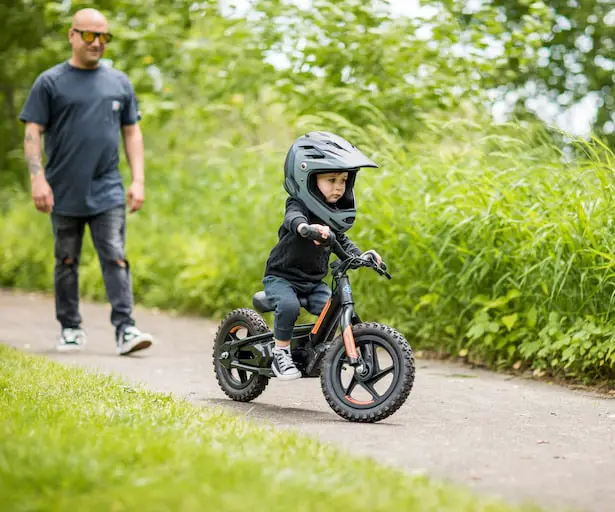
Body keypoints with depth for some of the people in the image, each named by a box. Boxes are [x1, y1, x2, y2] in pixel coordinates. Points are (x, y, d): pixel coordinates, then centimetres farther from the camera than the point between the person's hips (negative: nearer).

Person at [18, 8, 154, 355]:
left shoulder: (120, 83, 12)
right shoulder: (51, 82, 3)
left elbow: (132, 133, 13)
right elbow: (33, 132, -1)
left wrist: (138, 181, 5)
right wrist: (38, 179, -11)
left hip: (108, 192, 1)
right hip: (64, 194, -1)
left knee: (115, 258, -9)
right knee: (67, 262, 8)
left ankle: (125, 329, -14)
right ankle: (71, 329, 19)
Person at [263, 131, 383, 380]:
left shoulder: (334, 215, 3)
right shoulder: (298, 205, -18)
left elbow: (342, 242, 13)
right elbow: (294, 220, -42)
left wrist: (361, 256, -7)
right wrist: (308, 228, -65)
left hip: (314, 282, 6)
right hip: (281, 277, -6)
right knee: (289, 306, -32)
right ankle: (281, 353, -13)